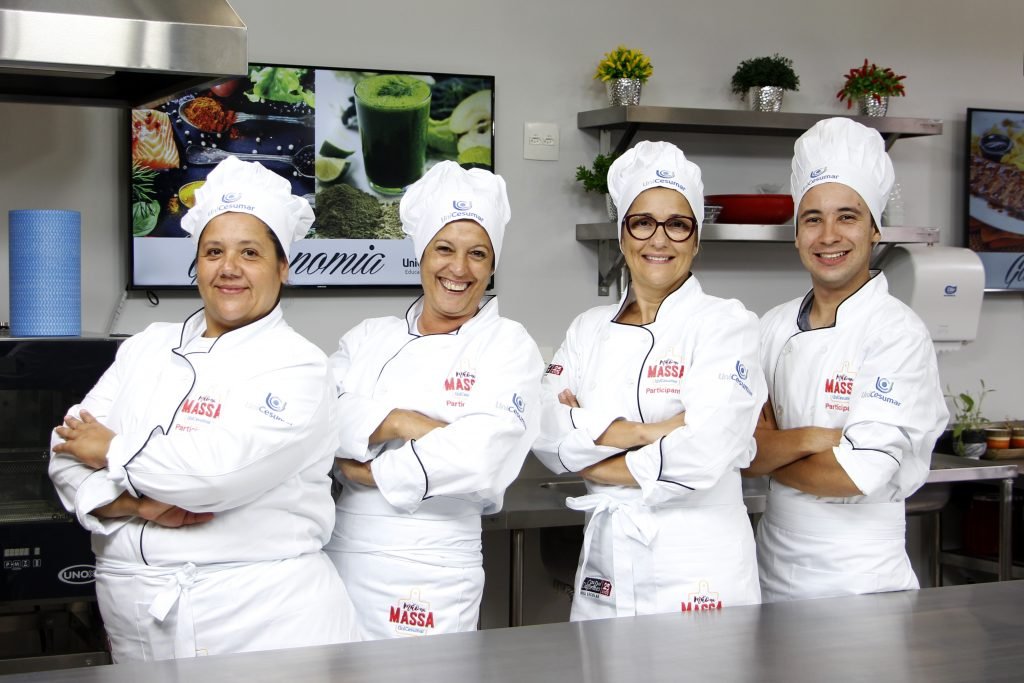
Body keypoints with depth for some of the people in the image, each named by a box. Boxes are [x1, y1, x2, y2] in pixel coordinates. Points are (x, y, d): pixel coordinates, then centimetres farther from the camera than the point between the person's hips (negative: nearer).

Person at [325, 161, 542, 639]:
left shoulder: (507, 346, -3)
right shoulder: (368, 339, 10)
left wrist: (367, 471, -9)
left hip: (429, 579, -3)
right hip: (337, 561, 4)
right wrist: (396, 422, -20)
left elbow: (479, 460, -17)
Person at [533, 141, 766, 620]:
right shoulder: (589, 330, 9)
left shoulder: (726, 325, -7)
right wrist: (648, 432, -17)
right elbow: (547, 435, -4)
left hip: (697, 569, -4)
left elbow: (701, 453, -20)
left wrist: (592, 440, -8)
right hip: (604, 564, 5)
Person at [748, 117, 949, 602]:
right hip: (775, 575, 6)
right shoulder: (775, 327, 4)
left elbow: (859, 474, -22)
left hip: (860, 582, -5)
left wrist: (769, 454, -6)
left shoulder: (899, 334, -14)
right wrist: (805, 439, -19)